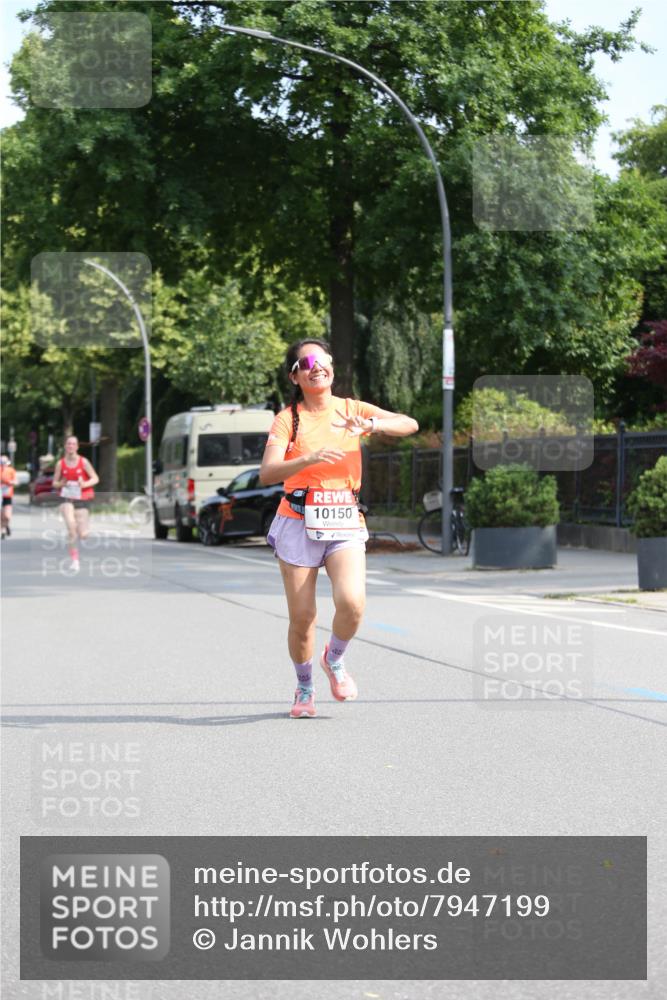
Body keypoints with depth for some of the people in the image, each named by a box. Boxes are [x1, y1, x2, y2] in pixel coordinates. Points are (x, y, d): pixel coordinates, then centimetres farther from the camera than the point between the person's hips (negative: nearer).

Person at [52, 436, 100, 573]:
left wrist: (84, 484, -20)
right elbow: (55, 483, 9)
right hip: (67, 498, 0)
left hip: (82, 499, 0)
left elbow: (95, 479, -2)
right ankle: (74, 559, -18)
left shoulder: (83, 462, -4)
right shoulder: (60, 463, 1)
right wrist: (61, 484, -14)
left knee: (83, 535, -1)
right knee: (71, 525, -25)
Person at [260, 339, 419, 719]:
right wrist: (310, 458, -29)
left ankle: (335, 659, 11)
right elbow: (268, 473, -13)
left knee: (352, 603, -21)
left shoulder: (352, 409, 7)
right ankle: (305, 689, 24)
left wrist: (370, 424, -21)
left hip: (345, 523, 1)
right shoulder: (288, 419, 1)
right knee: (302, 617, -1)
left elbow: (410, 424, -3)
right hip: (299, 524, -1)